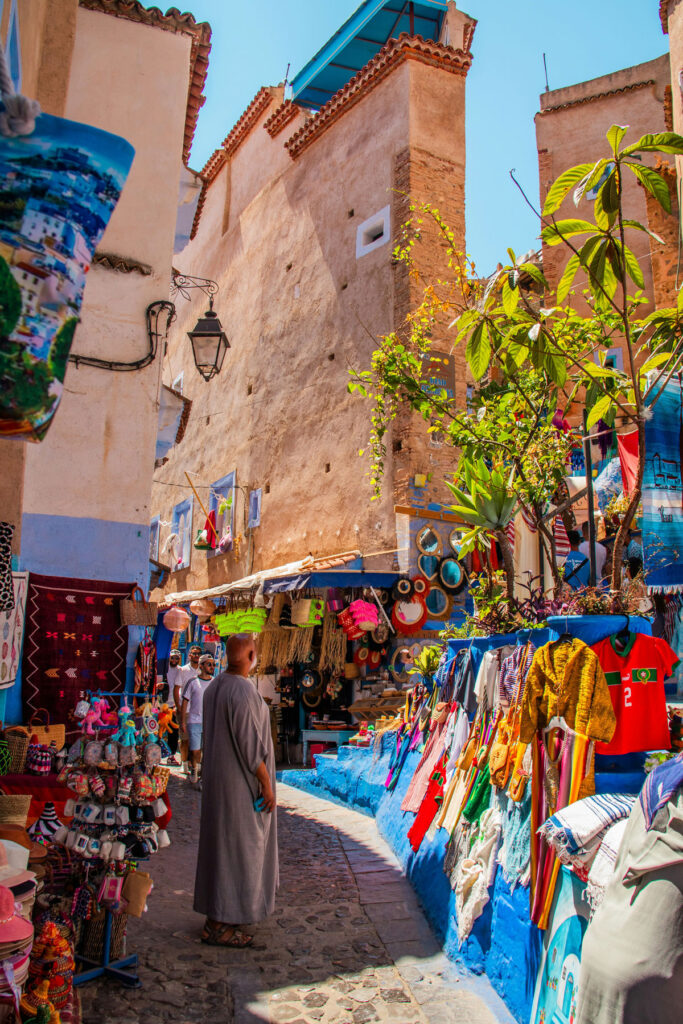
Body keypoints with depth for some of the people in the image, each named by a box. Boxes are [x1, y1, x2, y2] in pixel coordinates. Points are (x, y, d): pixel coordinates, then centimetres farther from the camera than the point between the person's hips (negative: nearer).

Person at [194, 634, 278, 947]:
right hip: (241, 782, -9)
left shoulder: (214, 687, 4)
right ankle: (218, 924, 10)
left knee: (220, 841, 18)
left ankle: (217, 912, 30)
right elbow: (251, 744, -23)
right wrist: (267, 785, -15)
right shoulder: (243, 692, -24)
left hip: (217, 777, 9)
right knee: (236, 845, 1)